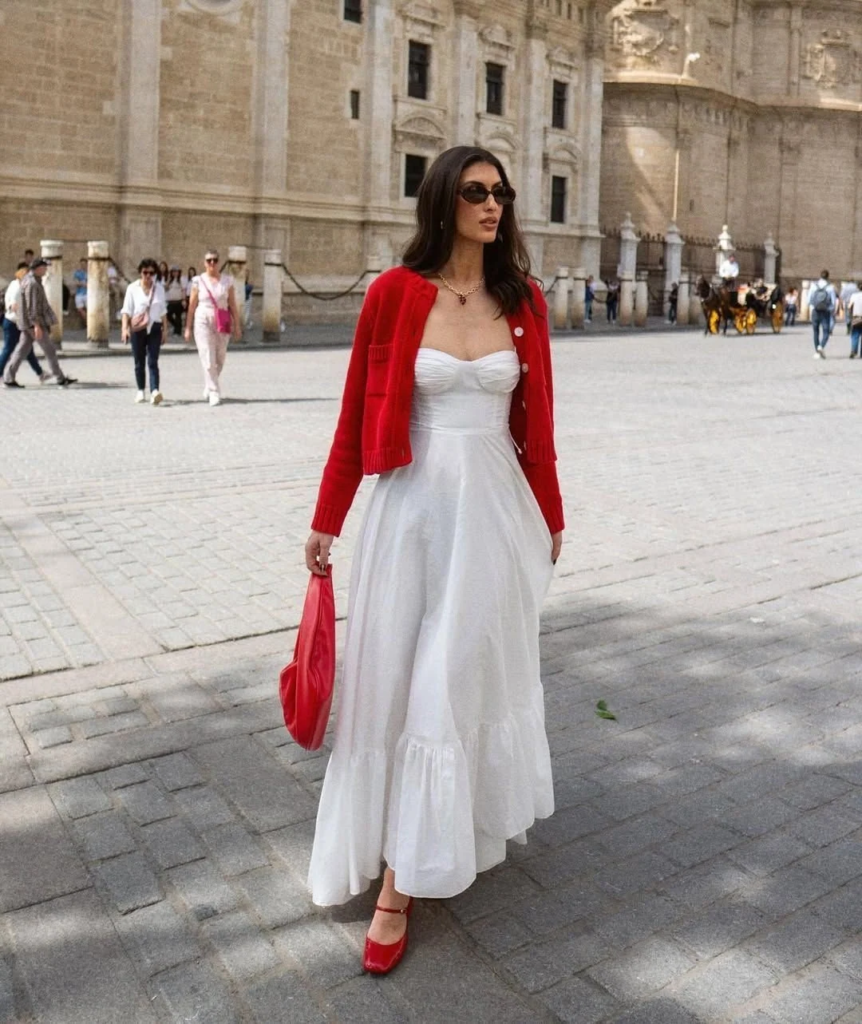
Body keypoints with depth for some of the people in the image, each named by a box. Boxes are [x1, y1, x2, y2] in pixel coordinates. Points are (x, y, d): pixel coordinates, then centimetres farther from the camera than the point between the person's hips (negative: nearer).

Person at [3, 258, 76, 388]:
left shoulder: (29, 279, 15)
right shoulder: (32, 283, -18)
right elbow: (32, 306, -23)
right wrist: (37, 325, -26)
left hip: (29, 323, 10)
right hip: (34, 322, -10)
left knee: (22, 350, 9)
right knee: (49, 350, -3)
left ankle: (8, 378, 8)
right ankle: (61, 379, 3)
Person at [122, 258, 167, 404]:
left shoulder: (159, 288, 7)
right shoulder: (133, 288, 1)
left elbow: (163, 310, 13)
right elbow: (127, 310, -1)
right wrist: (125, 328, -13)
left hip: (154, 328, 0)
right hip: (137, 329, 0)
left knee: (152, 362, -11)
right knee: (139, 362, 9)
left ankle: (154, 392, -25)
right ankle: (140, 391, 23)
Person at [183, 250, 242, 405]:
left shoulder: (227, 280, 5)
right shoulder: (198, 281, 2)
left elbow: (232, 305, 6)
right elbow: (192, 306, 4)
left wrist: (237, 326, 2)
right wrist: (188, 328, 2)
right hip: (203, 322, -2)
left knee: (220, 359, 9)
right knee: (208, 359, -8)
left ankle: (208, 386, 33)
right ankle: (214, 393, -4)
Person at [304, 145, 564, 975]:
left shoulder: (523, 301, 4)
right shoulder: (395, 293, -5)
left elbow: (535, 422, 9)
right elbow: (356, 417, -2)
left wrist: (549, 517, 13)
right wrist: (327, 521, 0)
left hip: (497, 507, 3)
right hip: (415, 507, -2)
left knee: (473, 674, 5)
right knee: (402, 682, 4)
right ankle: (401, 879, 24)